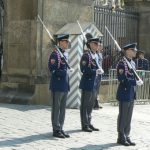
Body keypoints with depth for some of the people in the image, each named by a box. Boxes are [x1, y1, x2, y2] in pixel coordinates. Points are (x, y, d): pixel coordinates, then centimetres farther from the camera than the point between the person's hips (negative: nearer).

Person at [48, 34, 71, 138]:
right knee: (56, 108, 0)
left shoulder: (64, 54, 15)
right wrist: (65, 72, -18)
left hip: (65, 86, 9)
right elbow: (52, 70, -17)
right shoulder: (55, 54, -11)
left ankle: (60, 129, 19)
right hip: (57, 86, -8)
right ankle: (56, 130, 6)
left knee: (62, 108, 12)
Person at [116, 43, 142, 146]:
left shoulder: (133, 63, 14)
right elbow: (122, 79, -19)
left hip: (131, 94, 8)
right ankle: (121, 138, 10)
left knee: (129, 116, 12)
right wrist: (135, 82, -19)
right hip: (124, 94, -8)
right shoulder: (122, 63, -13)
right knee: (123, 116, 1)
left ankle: (126, 137, 20)